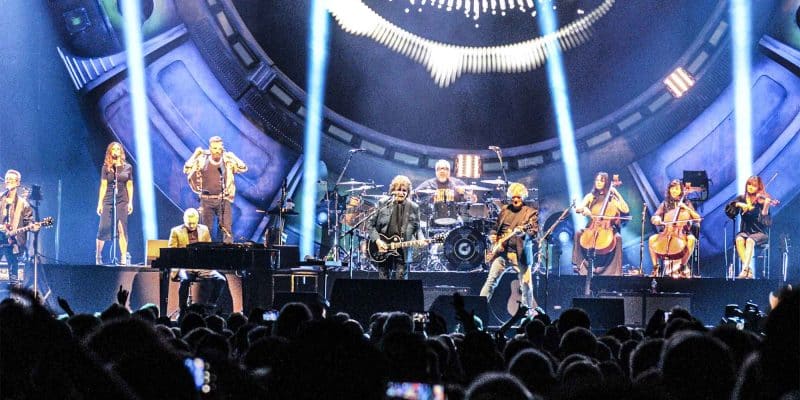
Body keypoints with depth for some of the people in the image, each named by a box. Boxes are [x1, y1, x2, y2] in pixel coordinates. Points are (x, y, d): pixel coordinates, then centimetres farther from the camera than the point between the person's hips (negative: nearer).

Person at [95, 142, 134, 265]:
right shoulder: (106, 167, 4)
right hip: (108, 201, -1)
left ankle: (123, 258, 0)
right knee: (103, 228, -2)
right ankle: (98, 257, 7)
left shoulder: (128, 167, 8)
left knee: (122, 229, -1)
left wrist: (130, 202, 4)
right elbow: (103, 185, 2)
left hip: (122, 202, 1)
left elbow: (130, 185, 10)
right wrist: (100, 203, -1)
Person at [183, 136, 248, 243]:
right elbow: (187, 170, -1)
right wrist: (196, 155, -4)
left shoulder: (227, 160, 0)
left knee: (226, 229, -10)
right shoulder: (202, 160, -1)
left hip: (223, 199, -1)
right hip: (206, 199, 1)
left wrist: (231, 156, -4)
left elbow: (243, 168, -2)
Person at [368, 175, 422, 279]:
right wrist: (377, 241, -8)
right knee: (383, 279, 5)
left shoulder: (413, 208, 2)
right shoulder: (383, 204, 1)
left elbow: (416, 229, 8)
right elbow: (371, 224, 4)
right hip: (382, 250, 0)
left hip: (402, 251, 0)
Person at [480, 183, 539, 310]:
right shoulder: (504, 210, 17)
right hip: (502, 252, 3)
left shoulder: (531, 212, 5)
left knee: (526, 285, -6)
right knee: (492, 280, -10)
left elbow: (534, 232, -8)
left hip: (520, 254, -3)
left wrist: (523, 232, -30)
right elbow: (495, 227, 25)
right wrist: (492, 236, 3)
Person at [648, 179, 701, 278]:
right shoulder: (665, 204, 12)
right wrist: (657, 219, -18)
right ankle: (656, 267, -17)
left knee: (691, 239, -35)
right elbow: (653, 218, 6)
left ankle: (683, 265, -22)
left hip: (683, 233, -2)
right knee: (652, 239, -25)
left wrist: (687, 209, -11)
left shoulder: (687, 203, 9)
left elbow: (698, 218, 1)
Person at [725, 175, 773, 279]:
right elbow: (728, 210, -2)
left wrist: (766, 207, -30)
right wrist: (738, 204, -18)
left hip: (759, 233, -3)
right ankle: (749, 269, -34)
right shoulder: (742, 198, 9)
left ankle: (745, 269, -43)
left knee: (750, 240, -36)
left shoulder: (762, 200, -3)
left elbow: (766, 222, -15)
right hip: (745, 231, 3)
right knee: (739, 240, -32)